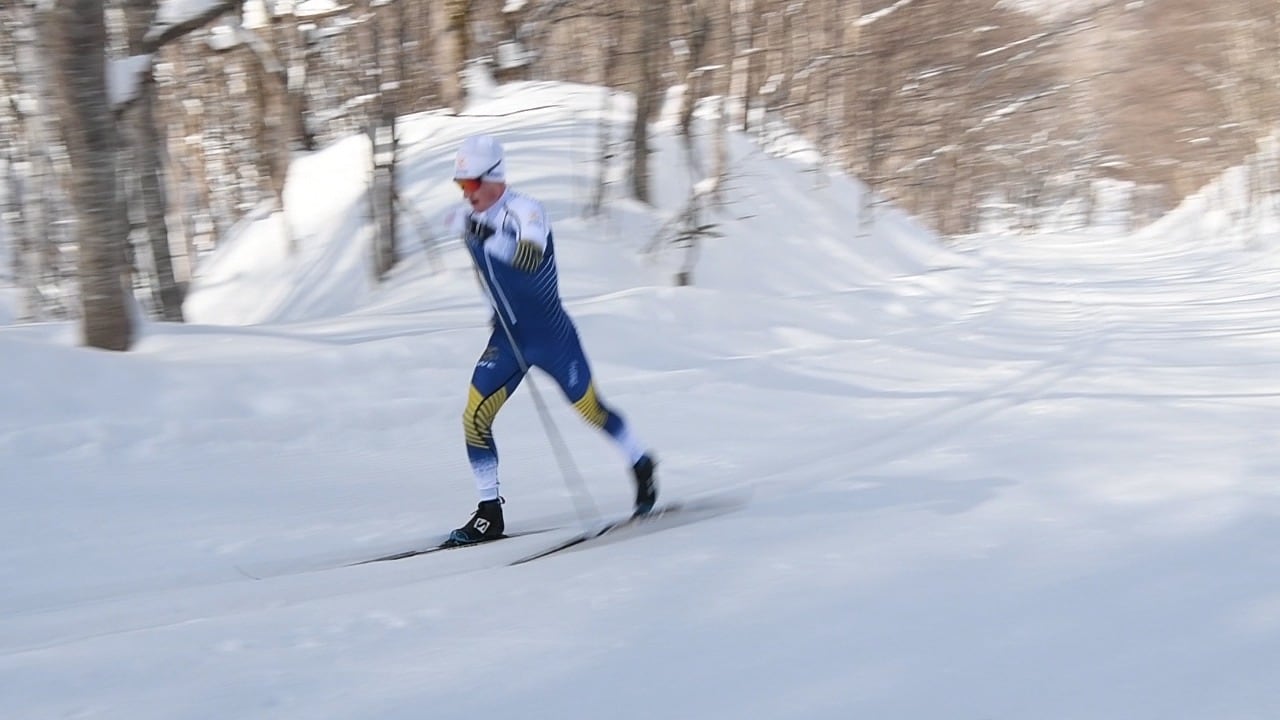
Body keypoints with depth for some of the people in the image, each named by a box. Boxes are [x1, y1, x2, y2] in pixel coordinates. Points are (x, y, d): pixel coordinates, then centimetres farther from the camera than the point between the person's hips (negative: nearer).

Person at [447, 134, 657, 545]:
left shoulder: (524, 211, -22)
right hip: (506, 338, 5)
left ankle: (641, 465, 35)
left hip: (551, 336, -5)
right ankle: (489, 513, 1)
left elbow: (530, 258, -42)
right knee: (475, 418, -8)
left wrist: (488, 235, -51)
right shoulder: (466, 217, -2)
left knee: (590, 409, 9)